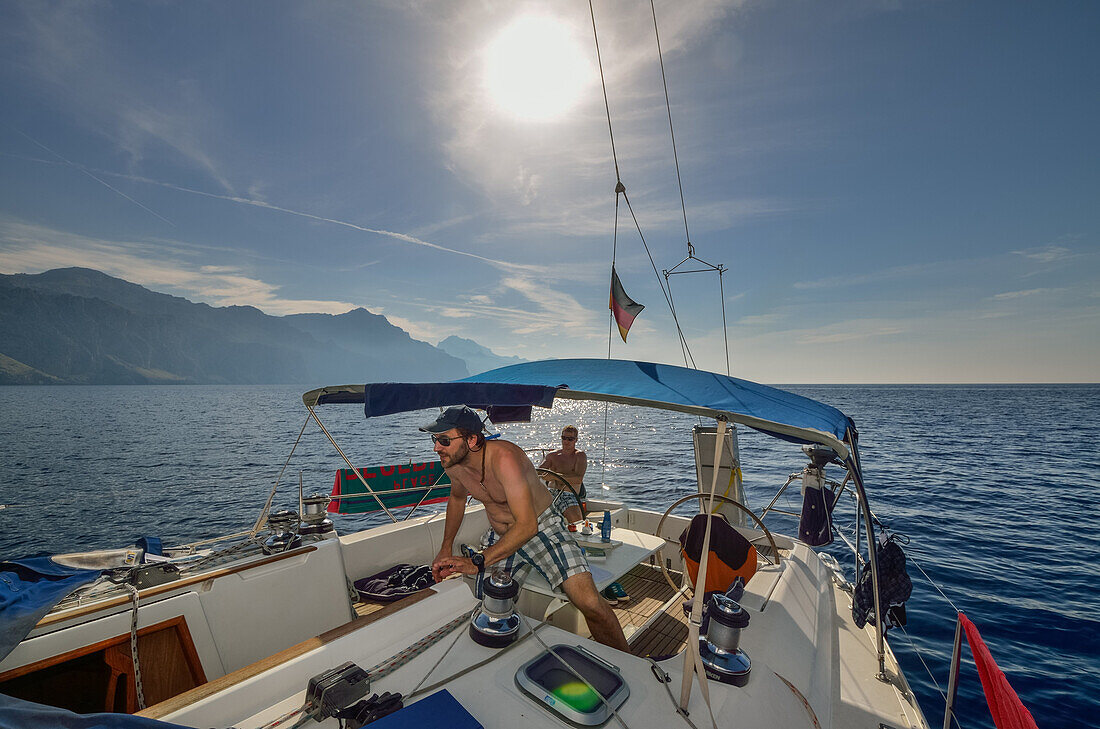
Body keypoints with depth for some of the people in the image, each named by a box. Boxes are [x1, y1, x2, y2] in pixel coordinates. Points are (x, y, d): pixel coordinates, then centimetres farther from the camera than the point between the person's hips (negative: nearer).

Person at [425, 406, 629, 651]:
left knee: (590, 604, -21)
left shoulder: (503, 458, -32)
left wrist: (477, 562, -36)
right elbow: (457, 498, 16)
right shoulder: (453, 464, -9)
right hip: (501, 538, 7)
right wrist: (446, 548, 13)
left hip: (542, 527, -6)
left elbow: (527, 525, -36)